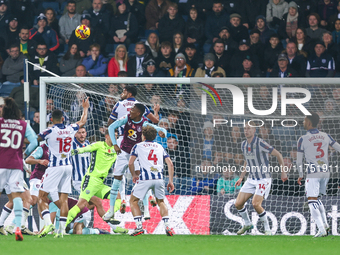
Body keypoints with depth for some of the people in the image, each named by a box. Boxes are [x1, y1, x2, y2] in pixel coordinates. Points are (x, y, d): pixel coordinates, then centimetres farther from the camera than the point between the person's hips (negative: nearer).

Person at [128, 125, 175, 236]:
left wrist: (134, 175, 19)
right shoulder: (160, 147, 22)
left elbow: (130, 162, 3)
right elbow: (170, 164, 14)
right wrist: (171, 181, 15)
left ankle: (139, 227, -2)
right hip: (159, 178, 3)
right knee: (161, 202, 22)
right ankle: (167, 226, 3)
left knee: (133, 201, 12)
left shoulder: (138, 146, 13)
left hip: (145, 178, -3)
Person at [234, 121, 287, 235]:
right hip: (251, 179, 7)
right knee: (238, 204, -1)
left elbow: (278, 154, -10)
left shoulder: (260, 143, -18)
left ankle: (267, 229, -3)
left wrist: (283, 172, -7)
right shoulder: (244, 145, 5)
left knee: (256, 204, -21)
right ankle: (247, 224, 23)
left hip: (263, 179, -7)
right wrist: (241, 177, 18)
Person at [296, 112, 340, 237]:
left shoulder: (303, 139, -6)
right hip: (325, 172, 6)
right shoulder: (325, 136, 6)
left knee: (312, 201, -4)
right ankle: (325, 224, 7)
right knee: (317, 199, 21)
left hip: (313, 174, -6)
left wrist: (300, 175, 13)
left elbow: (299, 161, -1)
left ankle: (321, 229, -18)